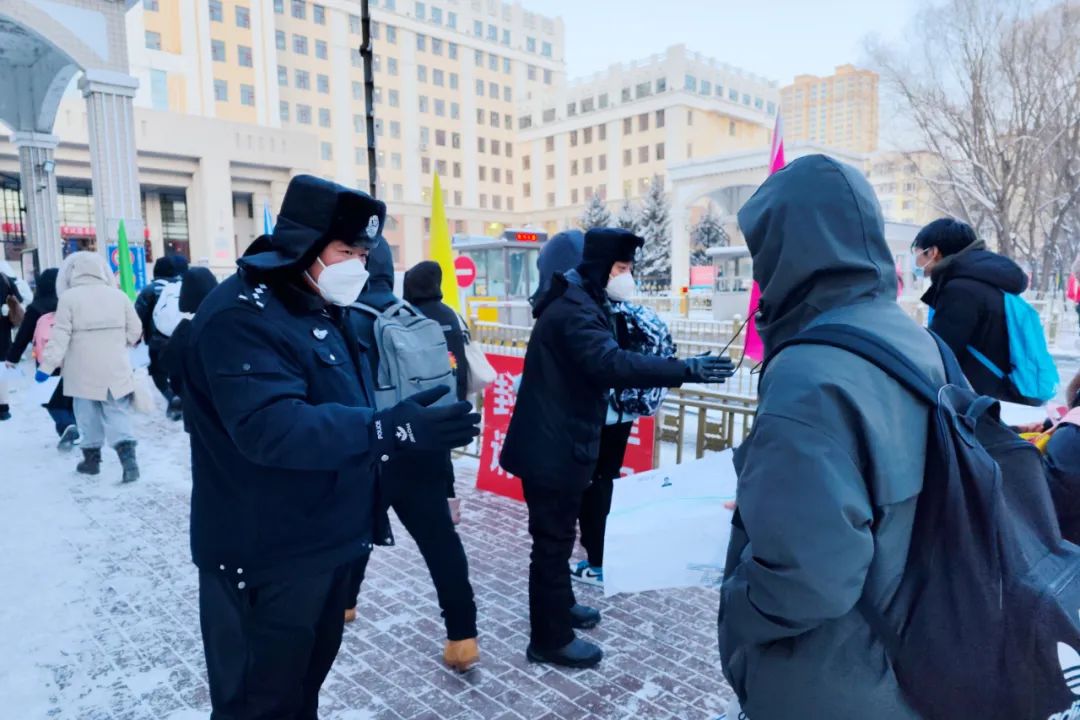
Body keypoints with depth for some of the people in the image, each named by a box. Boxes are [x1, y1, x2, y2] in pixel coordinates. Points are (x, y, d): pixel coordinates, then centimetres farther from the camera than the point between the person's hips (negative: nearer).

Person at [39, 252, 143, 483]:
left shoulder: (68, 298, -7)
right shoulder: (118, 295, 1)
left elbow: (60, 337, -10)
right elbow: (135, 331, 7)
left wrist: (46, 366, -5)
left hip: (83, 372, -2)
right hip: (115, 370, 2)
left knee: (88, 416, 11)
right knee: (118, 414, 3)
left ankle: (91, 458, 20)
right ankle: (128, 456, -12)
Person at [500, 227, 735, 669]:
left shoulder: (578, 303, 14)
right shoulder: (574, 310, -22)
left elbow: (597, 365, 20)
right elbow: (612, 363, -37)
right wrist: (685, 370, -37)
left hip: (558, 442, 11)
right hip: (553, 448, -11)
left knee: (557, 536, 24)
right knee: (553, 540, 2)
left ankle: (560, 605, 42)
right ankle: (550, 639, 17)